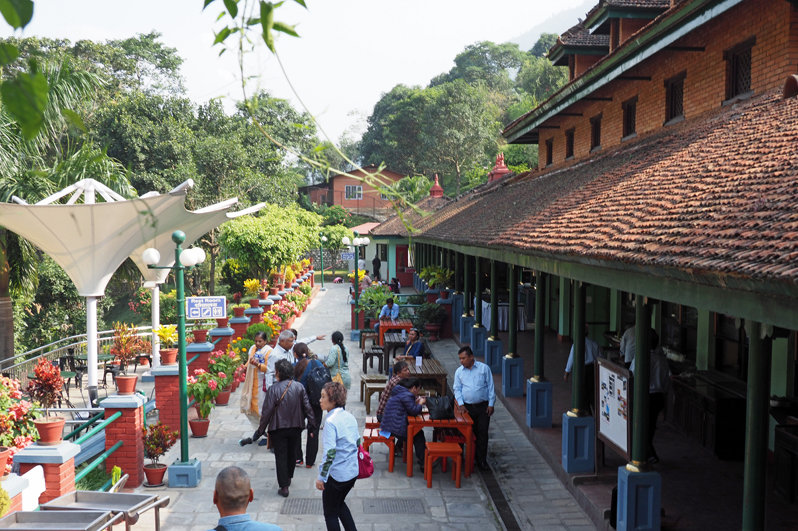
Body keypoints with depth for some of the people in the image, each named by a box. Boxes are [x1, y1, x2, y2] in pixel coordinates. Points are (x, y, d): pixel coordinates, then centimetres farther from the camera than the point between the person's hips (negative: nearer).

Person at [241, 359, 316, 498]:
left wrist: (260, 430, -5)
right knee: (292, 453, 22)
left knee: (281, 456, 4)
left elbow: (267, 411, -13)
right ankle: (288, 478, 39)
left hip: (278, 429, -4)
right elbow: (307, 407, 0)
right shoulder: (299, 388, -4)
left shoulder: (273, 389, -15)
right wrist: (312, 425, 8)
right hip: (295, 427, 4)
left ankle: (284, 486, 2)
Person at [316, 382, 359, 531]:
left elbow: (330, 453, -25)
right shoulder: (350, 417, 2)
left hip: (336, 475, -8)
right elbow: (358, 442, 12)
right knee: (339, 503, 30)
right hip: (353, 471, 8)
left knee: (330, 512, 11)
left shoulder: (331, 422, -21)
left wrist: (321, 477, -17)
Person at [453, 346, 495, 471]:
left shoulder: (484, 368, -2)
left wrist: (491, 404, -4)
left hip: (483, 407, -2)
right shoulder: (459, 371, 5)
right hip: (467, 407, 2)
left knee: (483, 433, -1)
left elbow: (490, 387, 0)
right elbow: (457, 388, 8)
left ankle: (482, 460, 8)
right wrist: (460, 404, -4)